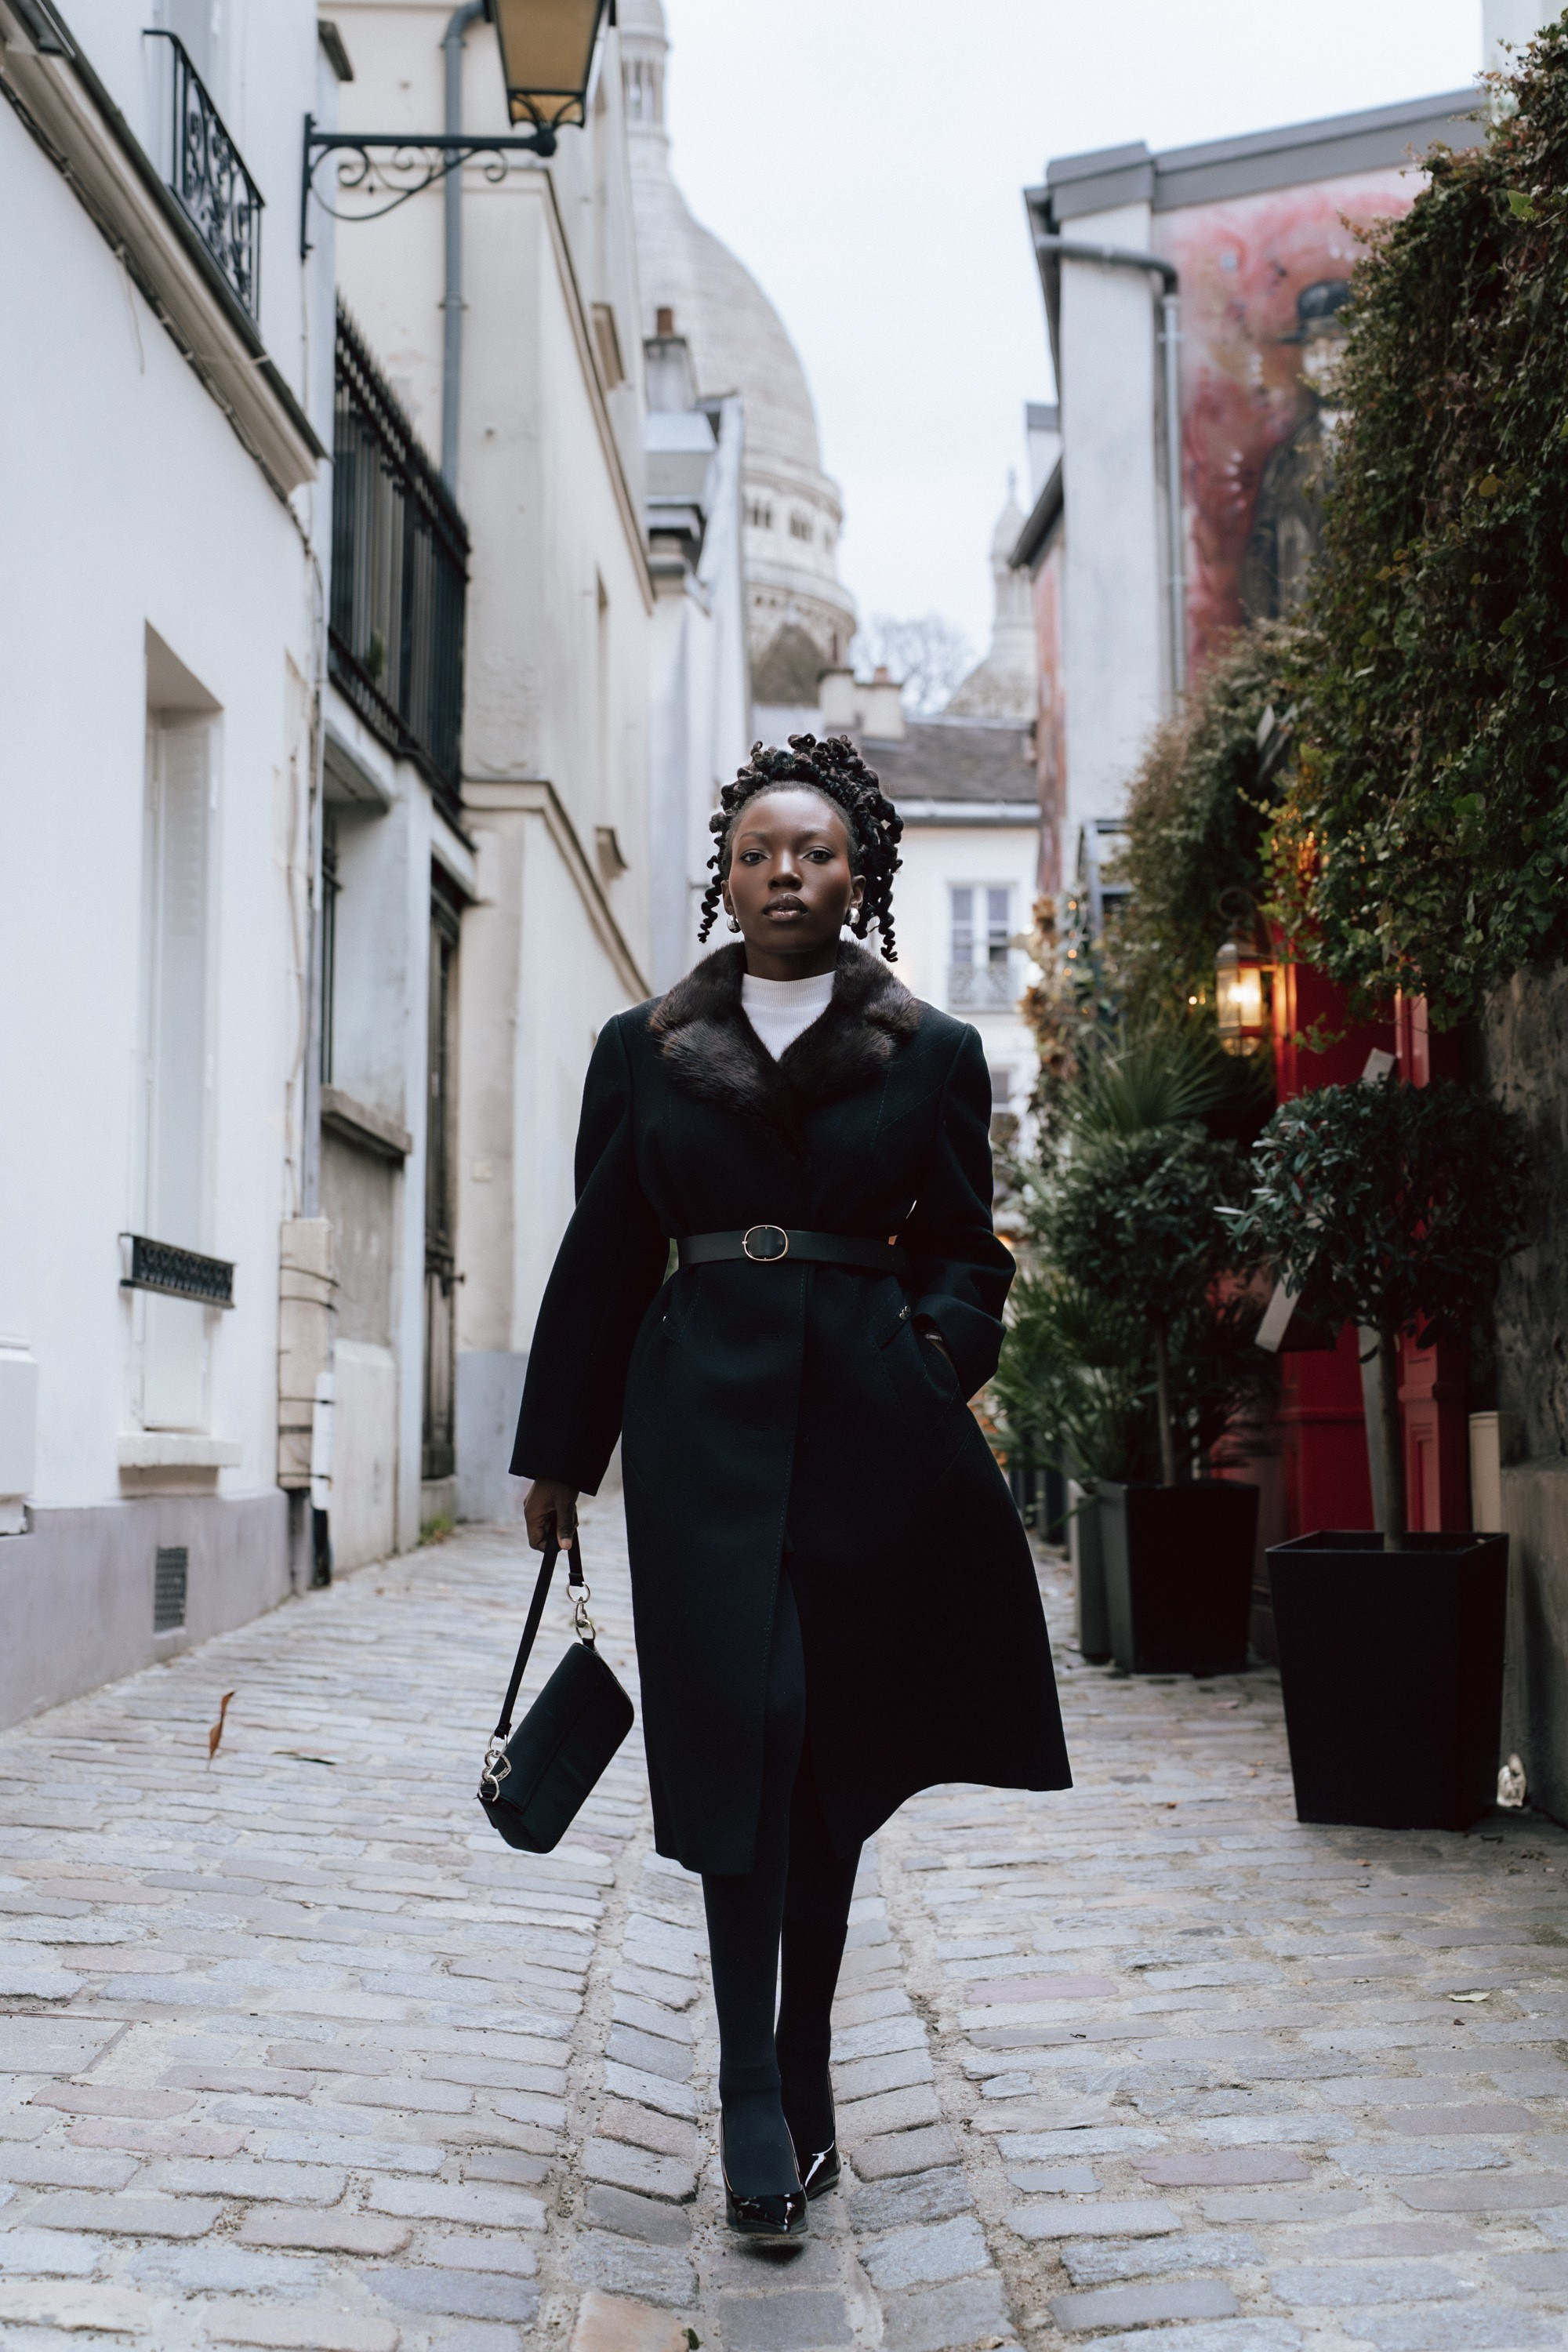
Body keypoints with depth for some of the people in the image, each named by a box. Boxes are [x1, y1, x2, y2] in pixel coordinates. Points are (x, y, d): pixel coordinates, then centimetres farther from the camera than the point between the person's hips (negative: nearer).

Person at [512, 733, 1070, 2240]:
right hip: (707, 1418, 0)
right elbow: (602, 1258, 12)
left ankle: (796, 2075, 21)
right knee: (744, 1722, -12)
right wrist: (557, 1449, 12)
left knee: (831, 1750, 6)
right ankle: (757, 2095, -7)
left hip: (865, 1421, 1)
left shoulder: (934, 1055, 8)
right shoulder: (643, 1049, 10)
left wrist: (940, 1346, -10)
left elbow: (961, 1253, 11)